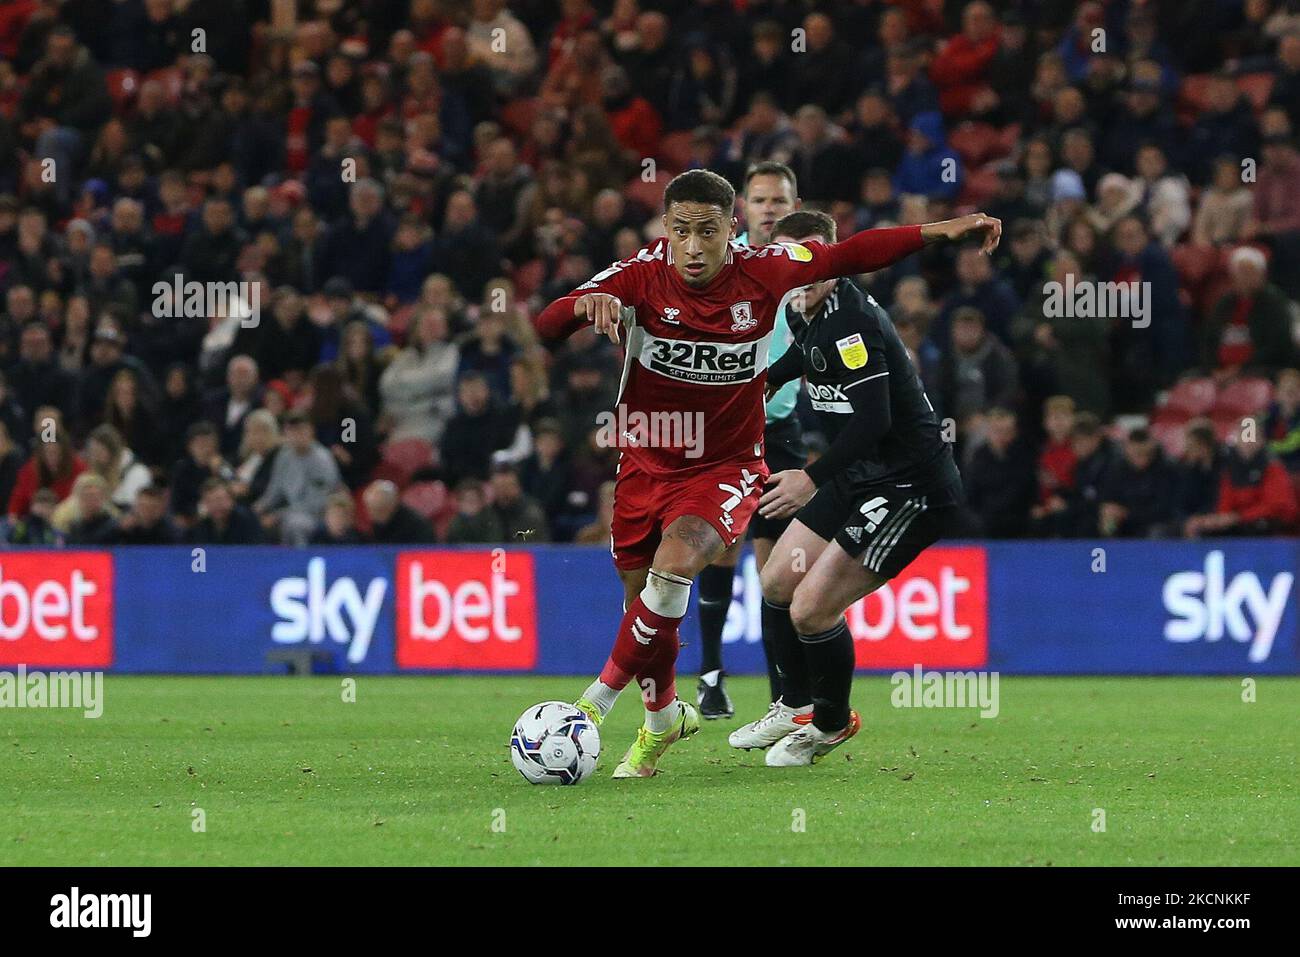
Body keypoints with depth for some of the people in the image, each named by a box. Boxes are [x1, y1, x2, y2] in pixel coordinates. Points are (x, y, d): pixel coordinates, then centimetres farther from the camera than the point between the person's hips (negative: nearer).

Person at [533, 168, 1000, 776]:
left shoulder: (763, 273, -14)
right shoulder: (641, 275, -17)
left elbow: (849, 256, 2)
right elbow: (547, 326, -26)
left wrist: (941, 231, 3)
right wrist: (586, 304, -49)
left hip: (726, 468, -2)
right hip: (646, 465, 2)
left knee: (675, 563, -29)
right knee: (644, 606, 10)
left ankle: (598, 700, -15)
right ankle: (663, 719, 38)